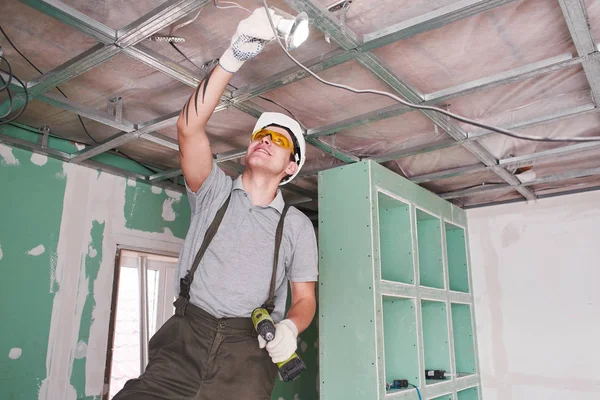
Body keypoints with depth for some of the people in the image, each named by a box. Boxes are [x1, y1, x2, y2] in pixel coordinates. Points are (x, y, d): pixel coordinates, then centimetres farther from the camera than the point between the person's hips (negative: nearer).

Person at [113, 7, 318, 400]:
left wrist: (289, 327, -15)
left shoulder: (297, 225, 10)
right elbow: (190, 127, -7)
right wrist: (234, 57, -15)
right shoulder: (215, 191, 9)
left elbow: (305, 299, 9)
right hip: (186, 337, 0)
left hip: (248, 349, 1)